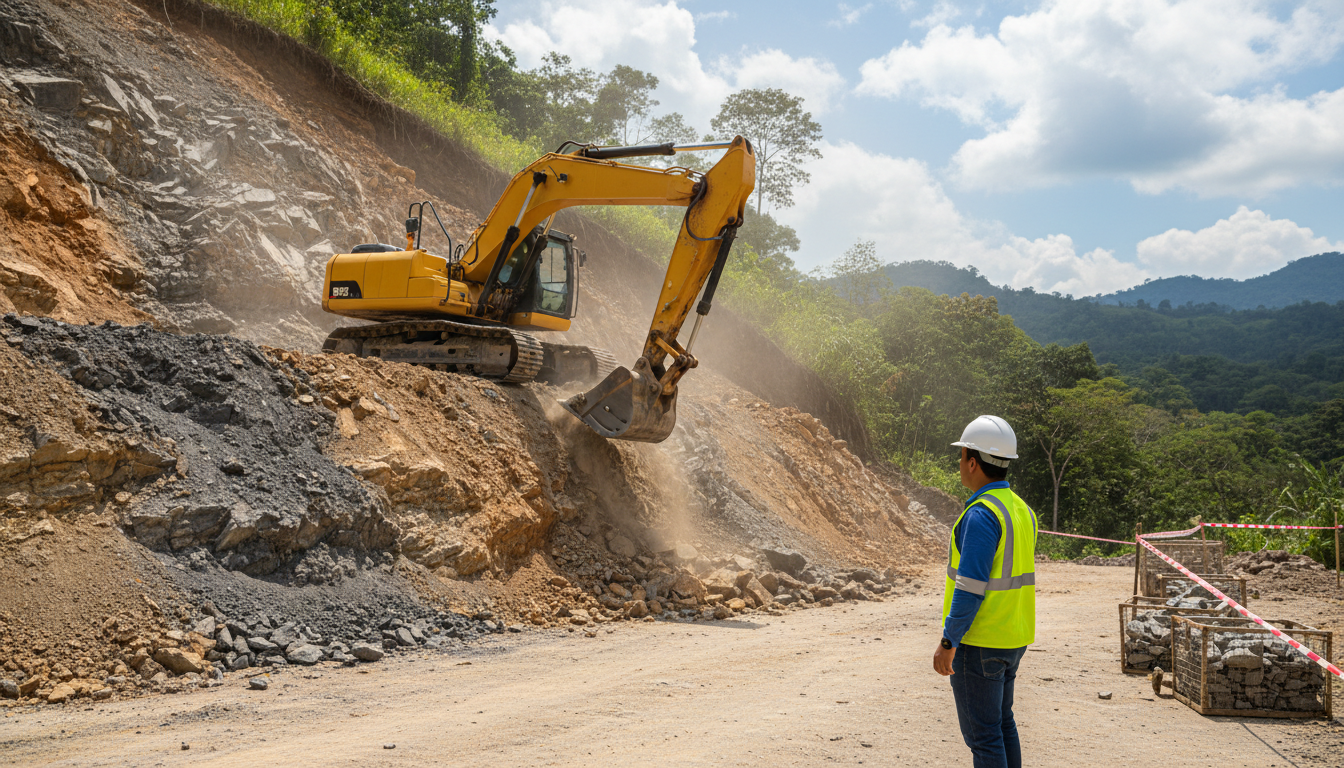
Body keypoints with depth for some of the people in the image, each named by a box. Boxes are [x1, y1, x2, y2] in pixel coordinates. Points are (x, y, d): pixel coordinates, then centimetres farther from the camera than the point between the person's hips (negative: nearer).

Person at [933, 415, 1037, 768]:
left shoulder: (981, 515, -21)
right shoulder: (1021, 510, 9)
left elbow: (970, 586, -23)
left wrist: (947, 643, -18)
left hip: (978, 643, -9)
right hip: (1013, 639, 9)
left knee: (981, 732, -1)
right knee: (1002, 722, 19)